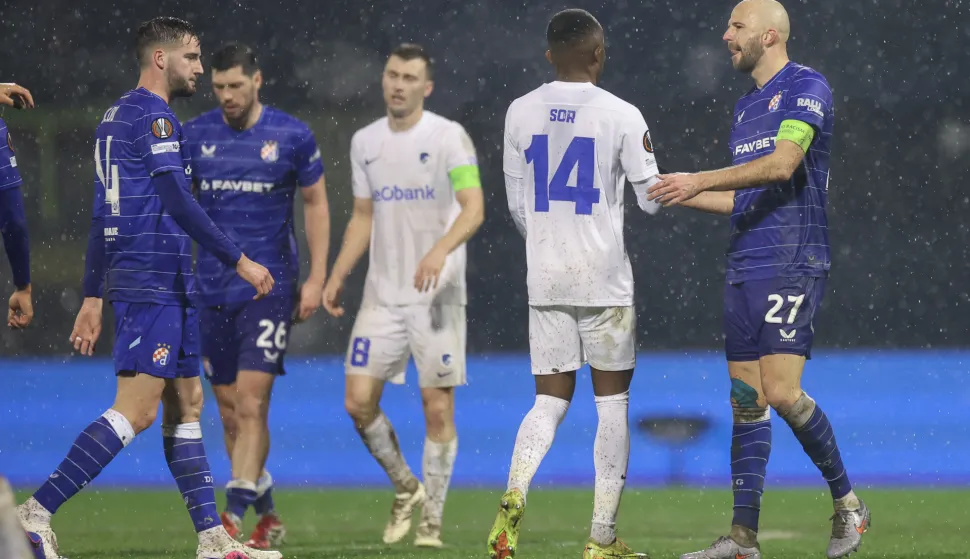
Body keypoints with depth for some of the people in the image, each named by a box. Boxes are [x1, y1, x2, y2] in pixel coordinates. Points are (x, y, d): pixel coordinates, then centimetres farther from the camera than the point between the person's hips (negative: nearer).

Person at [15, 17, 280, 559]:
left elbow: (103, 215, 20)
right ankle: (37, 513, -14)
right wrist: (239, 260, -12)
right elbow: (180, 204, -17)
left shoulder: (116, 117, 18)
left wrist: (92, 298, 21)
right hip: (154, 283, -10)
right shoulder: (152, 117, -11)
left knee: (186, 403, 10)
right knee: (136, 410, -12)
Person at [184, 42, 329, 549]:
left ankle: (234, 518, -18)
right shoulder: (193, 136, 4)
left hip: (269, 288, -4)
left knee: (251, 406, -13)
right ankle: (267, 518, 20)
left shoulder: (292, 136, -3)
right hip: (212, 292, 4)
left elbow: (316, 205, 5)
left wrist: (316, 278, -1)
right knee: (230, 411, 6)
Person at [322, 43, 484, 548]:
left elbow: (473, 208, -17)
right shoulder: (365, 142, 10)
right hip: (382, 295, 5)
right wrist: (336, 276, 11)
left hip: (437, 295, -5)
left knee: (438, 408, -3)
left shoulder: (448, 137, -7)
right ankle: (406, 488, 19)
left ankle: (431, 521, 7)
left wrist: (440, 251, -35)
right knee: (359, 401, -4)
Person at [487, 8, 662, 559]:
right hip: (605, 280, -3)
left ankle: (515, 494, -20)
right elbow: (653, 199, -2)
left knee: (551, 398, 9)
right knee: (613, 399, 7)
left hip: (545, 280, 3)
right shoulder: (621, 115, -8)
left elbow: (517, 204, 11)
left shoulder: (520, 113, 4)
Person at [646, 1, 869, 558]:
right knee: (747, 400, 4)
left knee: (781, 392, -16)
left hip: (792, 264, -8)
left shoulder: (806, 87, -6)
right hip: (745, 270, 8)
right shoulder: (746, 106, 21)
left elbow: (782, 163, -19)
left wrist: (701, 180, -18)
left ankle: (848, 504, 2)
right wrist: (681, 195, 21)